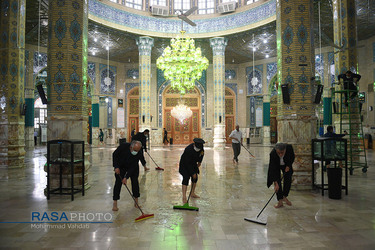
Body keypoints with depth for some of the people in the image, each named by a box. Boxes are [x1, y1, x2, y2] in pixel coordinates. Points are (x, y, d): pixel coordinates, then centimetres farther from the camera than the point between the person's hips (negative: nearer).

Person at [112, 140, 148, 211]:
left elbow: (133, 166, -27)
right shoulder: (124, 146, -32)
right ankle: (115, 203, -3)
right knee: (118, 182, -8)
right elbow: (114, 155, -17)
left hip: (133, 166, 1)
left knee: (135, 181, -7)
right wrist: (116, 167, -23)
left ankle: (136, 201, 7)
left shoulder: (139, 153, -30)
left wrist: (126, 177, -31)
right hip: (121, 165, 0)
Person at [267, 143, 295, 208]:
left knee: (288, 180, -4)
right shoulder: (272, 154, -39)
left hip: (286, 164, 2)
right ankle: (280, 201, -5)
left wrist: (288, 166, -18)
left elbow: (292, 157, -9)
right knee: (278, 181, -12)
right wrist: (276, 183, -39)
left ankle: (284, 197, 15)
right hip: (276, 166, -2)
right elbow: (273, 169, -37)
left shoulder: (289, 147, -33)